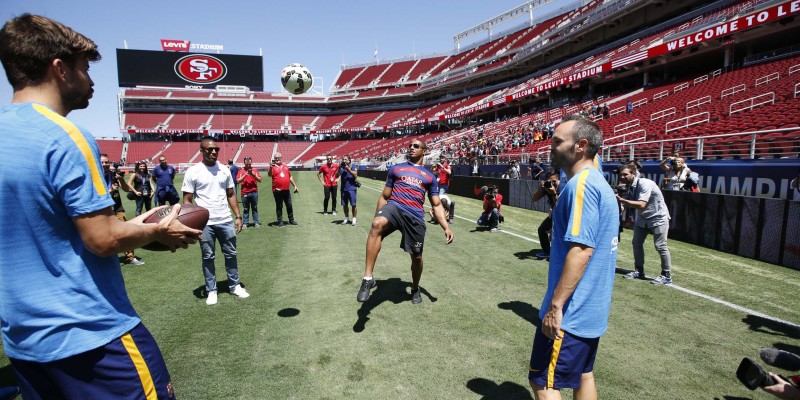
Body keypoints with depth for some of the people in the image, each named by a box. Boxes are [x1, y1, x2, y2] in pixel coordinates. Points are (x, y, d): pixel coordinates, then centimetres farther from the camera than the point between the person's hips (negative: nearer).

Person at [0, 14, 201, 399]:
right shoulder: (64, 138, -19)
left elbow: (37, 233, 14)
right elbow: (103, 240, -21)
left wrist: (128, 224, 12)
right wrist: (159, 230, -4)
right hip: (89, 335, -8)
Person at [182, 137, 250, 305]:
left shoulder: (224, 170, 6)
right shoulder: (193, 172, -5)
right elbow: (187, 200, -4)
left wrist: (238, 216, 4)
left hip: (226, 221, 3)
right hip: (205, 224, -3)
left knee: (231, 254, 11)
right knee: (208, 257, 9)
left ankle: (235, 286, 26)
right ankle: (211, 291, 22)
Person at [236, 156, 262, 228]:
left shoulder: (255, 170, 7)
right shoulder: (241, 171, 4)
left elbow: (260, 180, 0)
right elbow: (238, 181, -6)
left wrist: (253, 174, -15)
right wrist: (245, 175, -16)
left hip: (254, 192, 1)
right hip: (245, 193, -1)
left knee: (255, 208, 6)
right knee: (245, 209, 5)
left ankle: (256, 222, 11)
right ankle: (245, 223, 11)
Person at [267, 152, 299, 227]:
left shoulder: (285, 166, 14)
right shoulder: (273, 167, 0)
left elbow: (290, 177, 20)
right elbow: (269, 175, -18)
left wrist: (295, 185, 18)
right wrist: (271, 168, -34)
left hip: (286, 190, 4)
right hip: (277, 191, -4)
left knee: (289, 205, 11)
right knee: (279, 207, 4)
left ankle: (291, 220, 23)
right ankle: (280, 222, 10)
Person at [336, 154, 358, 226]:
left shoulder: (353, 167, -2)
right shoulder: (341, 167, 8)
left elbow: (355, 175, -14)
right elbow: (337, 176, 1)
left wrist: (348, 169, -19)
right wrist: (339, 168, -12)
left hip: (352, 189, -4)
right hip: (343, 189, 4)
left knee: (353, 205, -3)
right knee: (344, 205, 11)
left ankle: (354, 219, 7)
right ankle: (346, 218, 26)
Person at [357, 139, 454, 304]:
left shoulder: (430, 177, 20)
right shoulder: (396, 168, 20)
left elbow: (436, 205, 17)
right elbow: (384, 196, 21)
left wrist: (446, 228, 4)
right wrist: (376, 218, 14)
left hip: (415, 215, 1)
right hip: (394, 206, -1)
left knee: (416, 257, 7)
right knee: (376, 225, -35)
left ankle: (415, 288, 39)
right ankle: (368, 278, -31)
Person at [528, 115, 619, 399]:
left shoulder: (581, 183, -19)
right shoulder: (598, 182, 11)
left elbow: (582, 249, -26)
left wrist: (556, 305, -23)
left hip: (571, 312, -10)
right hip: (591, 310, 10)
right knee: (583, 375, 21)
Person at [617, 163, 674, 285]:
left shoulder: (644, 184, -27)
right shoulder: (630, 186, -3)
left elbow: (641, 205, -36)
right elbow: (629, 204, -3)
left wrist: (622, 200, -41)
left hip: (658, 218, -7)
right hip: (642, 218, 8)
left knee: (660, 246, -8)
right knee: (636, 243, 4)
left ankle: (666, 276, 5)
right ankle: (639, 271, 17)